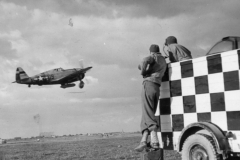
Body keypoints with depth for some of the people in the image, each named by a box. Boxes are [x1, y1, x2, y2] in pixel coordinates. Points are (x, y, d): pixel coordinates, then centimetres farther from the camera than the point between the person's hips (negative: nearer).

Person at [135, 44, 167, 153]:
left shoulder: (154, 57, 4)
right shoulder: (164, 62, 28)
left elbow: (145, 61, -19)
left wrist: (143, 72, -5)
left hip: (148, 85, -7)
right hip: (157, 89, 7)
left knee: (148, 115, -15)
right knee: (148, 115, 7)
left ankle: (154, 141, -29)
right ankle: (143, 141, -6)